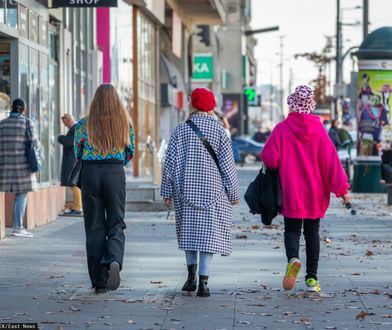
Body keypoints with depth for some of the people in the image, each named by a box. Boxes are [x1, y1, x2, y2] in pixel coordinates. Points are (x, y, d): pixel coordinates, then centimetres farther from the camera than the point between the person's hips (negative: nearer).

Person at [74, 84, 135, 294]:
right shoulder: (125, 123, 3)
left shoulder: (84, 124, 0)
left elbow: (77, 153, 9)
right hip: (116, 173, 0)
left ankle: (99, 281, 5)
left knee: (94, 227, 6)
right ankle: (114, 260, -22)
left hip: (90, 172, 0)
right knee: (116, 224, 8)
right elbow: (130, 153, 11)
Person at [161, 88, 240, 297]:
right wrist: (233, 193, 6)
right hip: (213, 191, -1)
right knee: (208, 233, -1)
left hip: (186, 191, 1)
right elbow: (227, 164, -1)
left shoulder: (181, 130, 1)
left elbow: (170, 162, 0)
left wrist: (167, 192, 7)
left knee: (189, 232, 15)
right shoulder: (218, 129, -1)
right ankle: (203, 281, -7)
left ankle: (191, 275, 14)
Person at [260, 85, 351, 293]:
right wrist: (342, 188, -3)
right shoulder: (318, 129, -5)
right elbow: (331, 161, -6)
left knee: (292, 230, 7)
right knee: (312, 233, 11)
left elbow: (269, 160, -9)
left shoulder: (282, 129, -8)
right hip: (315, 193, 1)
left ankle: (293, 258, -24)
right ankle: (312, 278, 9)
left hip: (290, 192, -1)